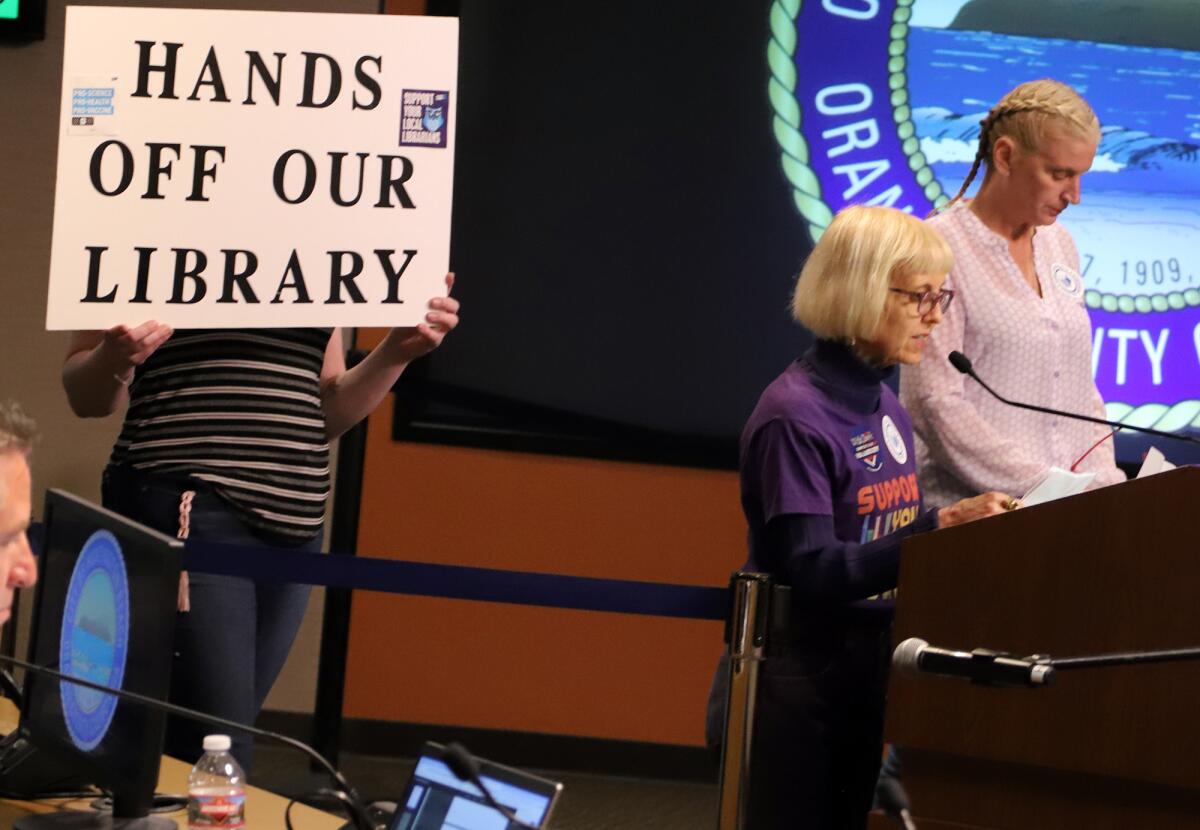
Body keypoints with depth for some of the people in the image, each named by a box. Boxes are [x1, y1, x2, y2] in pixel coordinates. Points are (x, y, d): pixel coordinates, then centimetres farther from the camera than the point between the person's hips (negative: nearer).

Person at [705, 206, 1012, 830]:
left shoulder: (886, 409, 9)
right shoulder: (794, 416, -16)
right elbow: (811, 571, -23)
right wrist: (939, 527, -30)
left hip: (865, 677, 8)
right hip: (797, 681, -8)